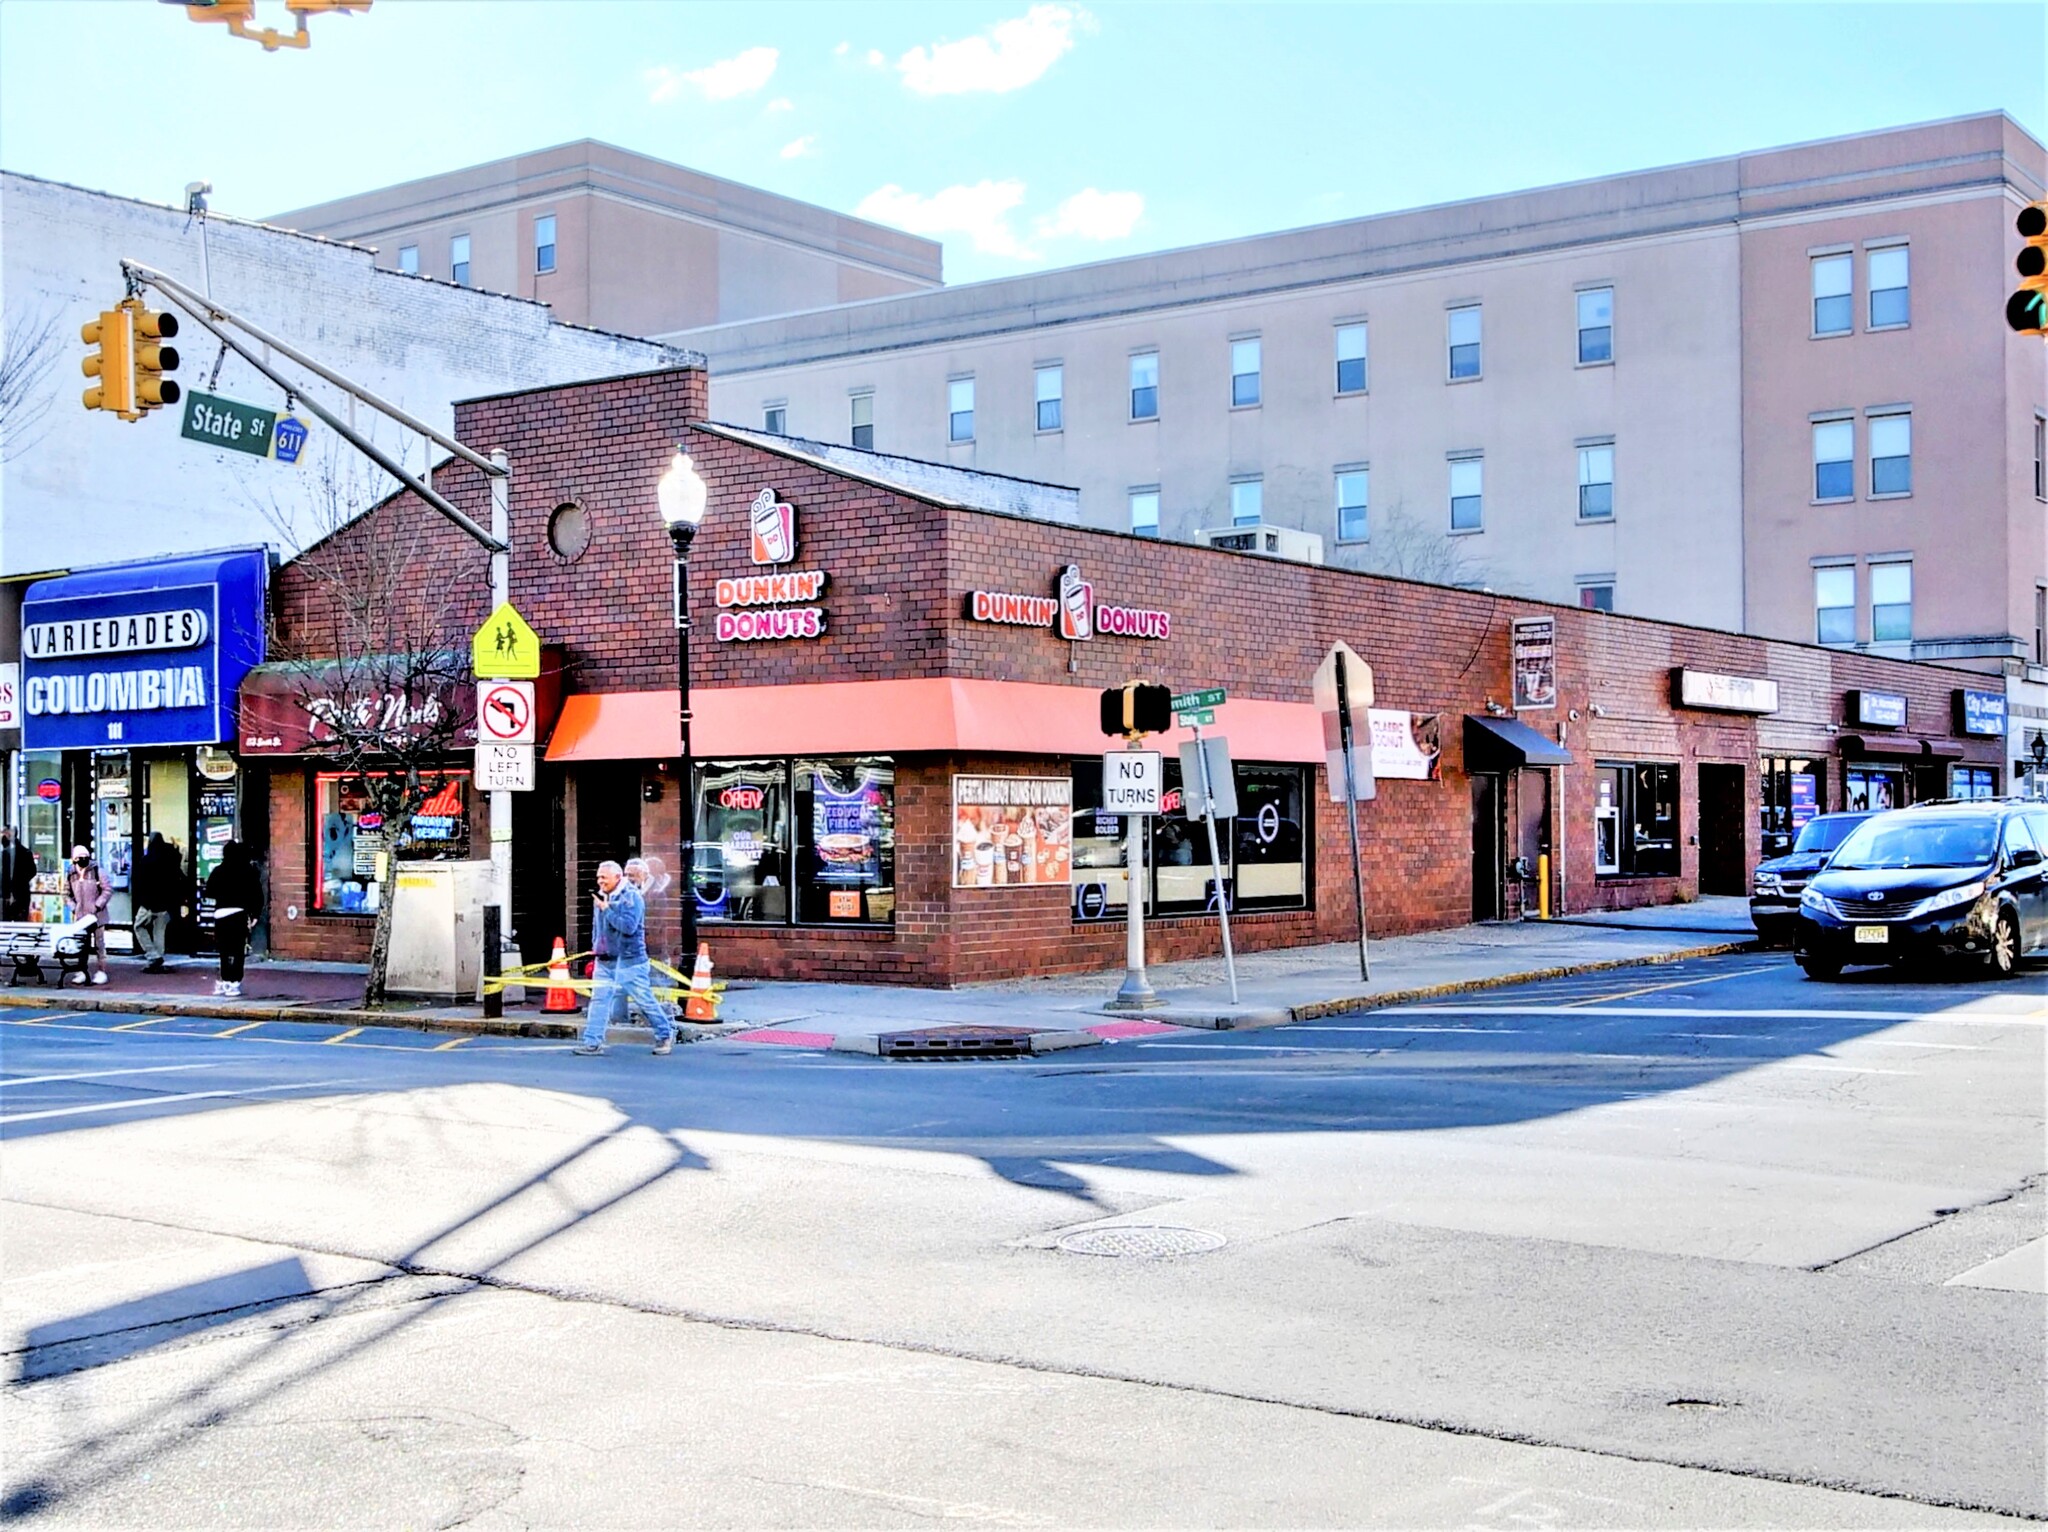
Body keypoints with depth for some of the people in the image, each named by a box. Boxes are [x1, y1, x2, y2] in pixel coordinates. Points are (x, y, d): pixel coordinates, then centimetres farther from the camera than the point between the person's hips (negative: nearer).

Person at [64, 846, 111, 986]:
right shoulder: (71, 876, 5)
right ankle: (83, 971, 16)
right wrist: (73, 908, 3)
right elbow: (67, 894, 16)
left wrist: (97, 906, -14)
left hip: (97, 915, -4)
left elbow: (108, 890, -8)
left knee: (99, 943, 0)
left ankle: (101, 971, 4)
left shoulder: (97, 872, -7)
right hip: (80, 916, 4)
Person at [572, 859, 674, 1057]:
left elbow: (629, 926, -24)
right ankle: (592, 1042, 1)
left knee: (644, 1000, 2)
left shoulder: (631, 897, -12)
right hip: (605, 960, 7)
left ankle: (665, 1035, 17)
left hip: (628, 960, -7)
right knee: (599, 999, -1)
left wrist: (606, 909, -20)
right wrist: (596, 947, 16)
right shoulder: (602, 896, 10)